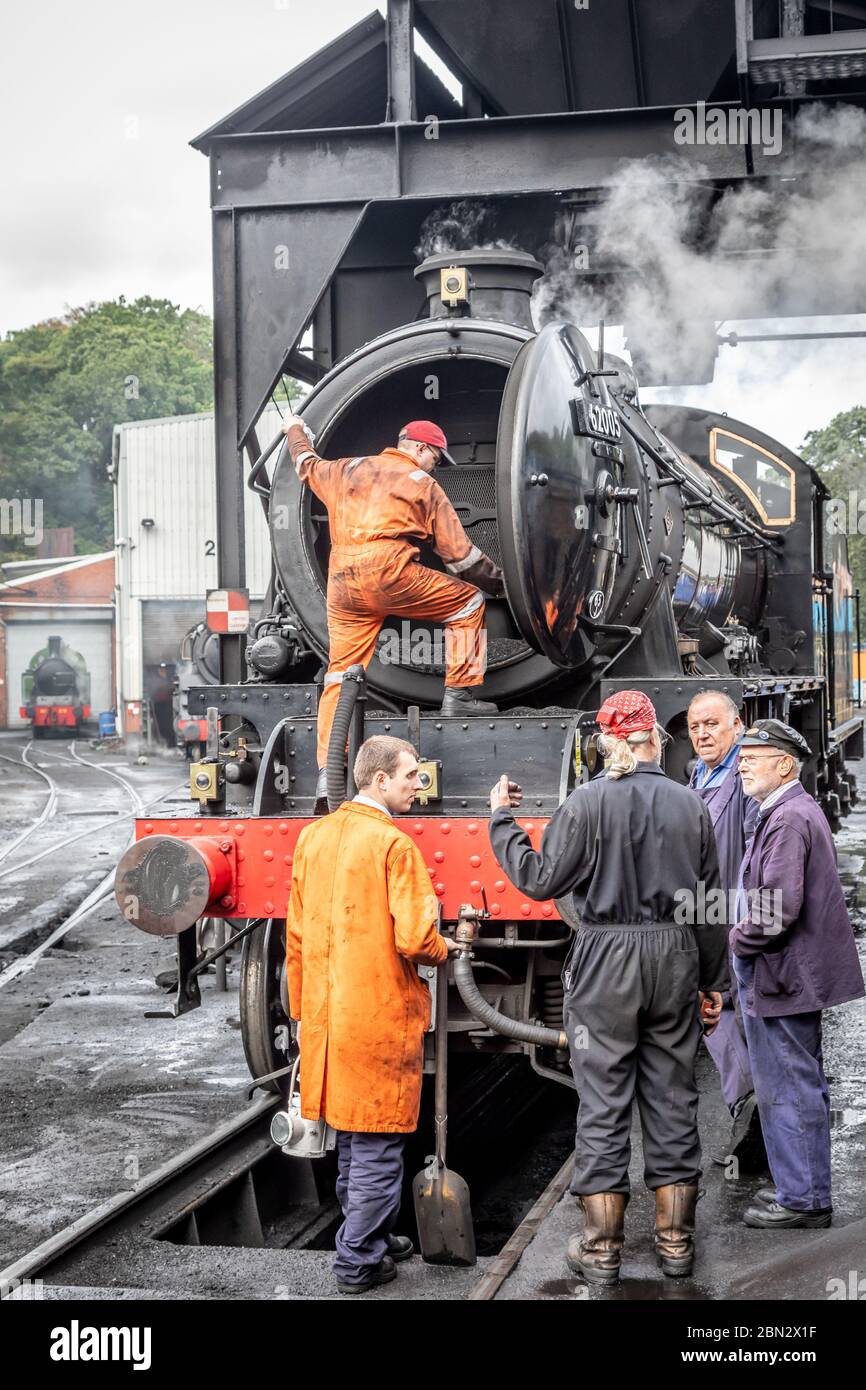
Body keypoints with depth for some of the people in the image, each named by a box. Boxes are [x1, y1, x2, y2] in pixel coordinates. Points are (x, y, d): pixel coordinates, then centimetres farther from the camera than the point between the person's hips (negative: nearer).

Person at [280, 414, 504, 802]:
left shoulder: (346, 470, 24)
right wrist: (500, 582, 24)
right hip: (389, 572, -5)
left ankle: (328, 773, 0)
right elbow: (459, 554, 11)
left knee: (340, 673, 7)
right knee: (467, 601, 14)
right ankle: (459, 694, 11)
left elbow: (308, 467, 45)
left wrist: (295, 431, 65)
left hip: (341, 583, 5)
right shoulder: (424, 485, 11)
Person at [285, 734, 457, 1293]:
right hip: (383, 1016, -7)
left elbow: (297, 934, 11)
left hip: (330, 1016, 7)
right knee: (377, 1146, 3)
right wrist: (444, 949, 0)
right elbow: (415, 939, -22)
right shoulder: (394, 844, -15)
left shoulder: (313, 837, 7)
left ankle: (370, 1237, 32)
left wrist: (305, 1009, 19)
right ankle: (359, 1262, 9)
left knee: (351, 1138, 19)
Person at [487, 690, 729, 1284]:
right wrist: (714, 980, 17)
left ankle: (602, 1247, 8)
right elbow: (710, 901, 8)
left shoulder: (589, 802, -8)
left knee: (603, 1104, 3)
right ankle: (676, 1241, 17)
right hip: (675, 961, 3)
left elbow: (541, 880, -8)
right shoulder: (691, 805, 3)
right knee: (672, 1100, 10)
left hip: (605, 964, -3)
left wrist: (502, 822, 6)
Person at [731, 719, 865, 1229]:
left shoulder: (788, 819, -20)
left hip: (781, 976, -11)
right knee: (804, 1086, 17)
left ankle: (802, 1198, 6)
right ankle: (808, 1190, 28)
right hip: (801, 971, 11)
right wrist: (748, 934, 13)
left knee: (788, 1091, -2)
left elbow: (780, 905, -28)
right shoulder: (803, 809, 13)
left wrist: (741, 939, -13)